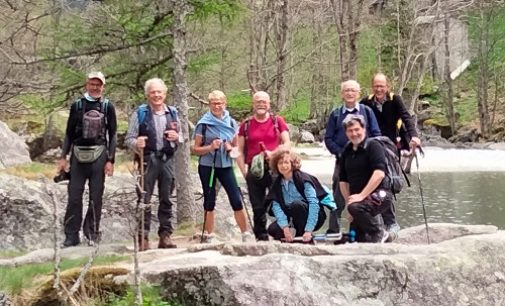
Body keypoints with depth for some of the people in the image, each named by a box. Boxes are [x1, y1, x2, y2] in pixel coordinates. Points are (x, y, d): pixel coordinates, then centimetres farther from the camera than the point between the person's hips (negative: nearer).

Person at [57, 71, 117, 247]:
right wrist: (63, 157, 6)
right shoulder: (77, 105, 9)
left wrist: (110, 160, -1)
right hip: (78, 155, 1)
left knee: (96, 197, 0)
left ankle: (92, 233, 9)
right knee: (74, 196, -1)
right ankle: (71, 236, 2)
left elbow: (112, 135, 6)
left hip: (98, 155, -1)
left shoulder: (107, 107, 6)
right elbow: (69, 133, 12)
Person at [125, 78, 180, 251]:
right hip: (147, 160, -3)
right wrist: (137, 143, -23)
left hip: (167, 160, 3)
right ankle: (143, 237, -2)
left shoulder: (172, 113, 13)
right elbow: (129, 139, -1)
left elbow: (180, 139, 20)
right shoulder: (140, 113, 2)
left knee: (166, 199, 6)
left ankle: (165, 235, 12)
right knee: (144, 200, -4)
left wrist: (176, 137, -4)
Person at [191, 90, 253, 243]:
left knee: (237, 201, -5)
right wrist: (211, 147, -17)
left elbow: (236, 147, 13)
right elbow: (195, 149, -1)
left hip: (226, 166, 2)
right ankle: (210, 236, 12)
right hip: (207, 166, -2)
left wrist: (230, 148, -9)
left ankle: (246, 234, 2)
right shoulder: (203, 124, -2)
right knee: (209, 202, 4)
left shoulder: (231, 123, 6)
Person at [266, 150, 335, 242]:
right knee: (273, 229, -23)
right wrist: (285, 228, -29)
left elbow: (314, 203, -24)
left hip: (313, 218, -4)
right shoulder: (276, 185, 2)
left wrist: (308, 230, -32)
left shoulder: (303, 179, -14)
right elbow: (276, 207, -11)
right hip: (293, 220, 4)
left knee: (296, 204, -33)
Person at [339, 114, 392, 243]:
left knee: (355, 207, -36)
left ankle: (379, 233, -16)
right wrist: (348, 201, 4)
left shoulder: (373, 146, -9)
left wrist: (361, 195, -24)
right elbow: (343, 180, 17)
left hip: (378, 195, -7)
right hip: (358, 198, 7)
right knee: (357, 238, 2)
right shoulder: (346, 152, 12)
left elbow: (379, 174, -22)